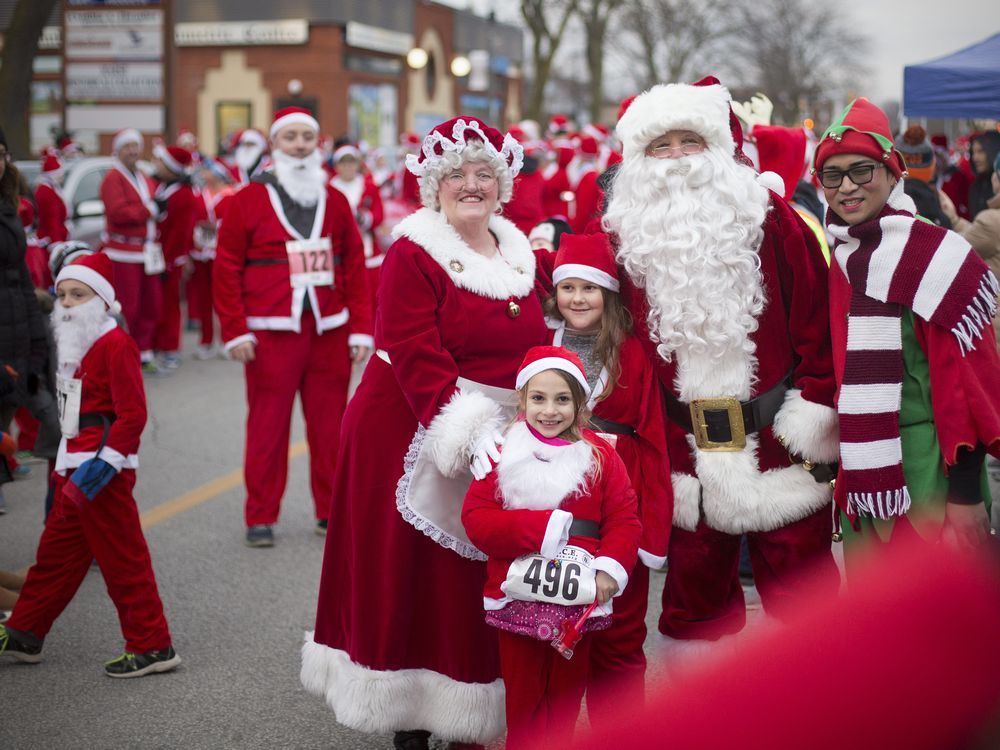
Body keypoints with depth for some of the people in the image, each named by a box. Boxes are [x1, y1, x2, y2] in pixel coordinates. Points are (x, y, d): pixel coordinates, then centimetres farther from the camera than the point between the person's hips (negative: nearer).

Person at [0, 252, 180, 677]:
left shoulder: (114, 345, -14)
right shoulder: (76, 344, 16)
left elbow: (132, 415, -20)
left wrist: (100, 467, -24)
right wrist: (64, 468, 20)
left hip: (103, 473, -10)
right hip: (76, 471, 10)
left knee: (122, 559, -3)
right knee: (56, 552, 18)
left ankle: (152, 647, 5)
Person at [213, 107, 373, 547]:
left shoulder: (334, 201, 11)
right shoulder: (249, 201, 1)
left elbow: (354, 267, 11)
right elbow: (226, 269, 0)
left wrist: (361, 328, 4)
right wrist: (234, 330, -6)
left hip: (329, 333, 3)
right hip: (271, 334, -3)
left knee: (329, 426, 6)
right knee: (267, 427, 0)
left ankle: (331, 511, 17)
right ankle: (260, 518, 10)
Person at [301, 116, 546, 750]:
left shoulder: (520, 257, 10)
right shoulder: (414, 254, -9)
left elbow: (535, 348, 13)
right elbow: (419, 359, -18)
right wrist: (468, 434, -27)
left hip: (499, 436, 5)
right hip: (410, 433, -5)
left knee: (472, 577, 10)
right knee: (410, 575, 1)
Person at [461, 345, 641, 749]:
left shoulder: (599, 456, 2)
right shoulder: (503, 454, -1)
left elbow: (624, 519, -1)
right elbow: (476, 518, -9)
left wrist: (611, 568, -17)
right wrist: (545, 526, -19)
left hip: (579, 599, 1)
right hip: (517, 598, -1)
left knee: (565, 693, 12)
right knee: (522, 694, 9)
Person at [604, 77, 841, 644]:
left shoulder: (771, 219, -3)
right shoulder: (632, 236, 5)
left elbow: (817, 322, -4)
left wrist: (811, 417, -9)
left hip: (779, 448, -3)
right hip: (689, 456, 3)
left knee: (798, 585, 4)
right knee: (694, 594, 12)